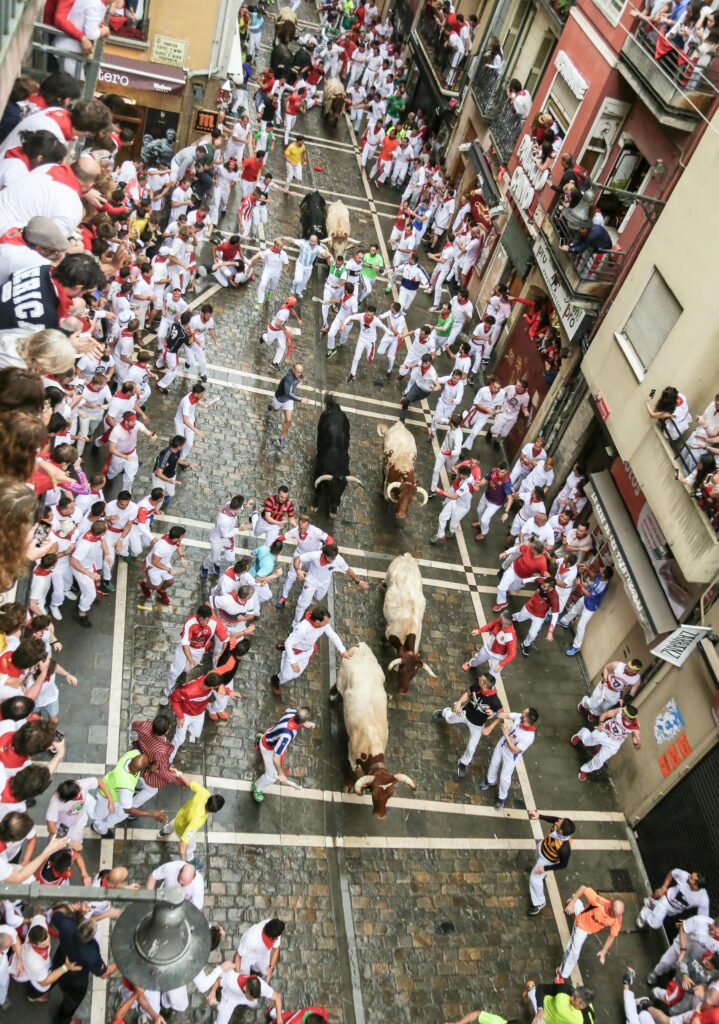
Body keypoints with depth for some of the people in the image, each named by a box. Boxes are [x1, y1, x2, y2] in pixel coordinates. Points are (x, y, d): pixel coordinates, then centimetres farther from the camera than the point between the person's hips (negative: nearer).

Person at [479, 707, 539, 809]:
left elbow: (514, 750, -32)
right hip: (502, 745, 6)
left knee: (504, 777, 13)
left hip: (511, 756, -5)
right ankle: (490, 781, 58)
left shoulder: (529, 737, -41)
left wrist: (506, 735, -37)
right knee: (494, 764, 28)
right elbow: (507, 715, -9)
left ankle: (502, 797, 42)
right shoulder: (519, 717, -27)